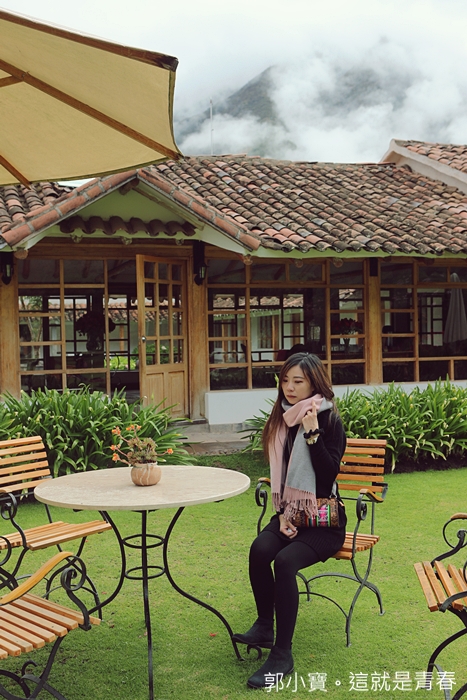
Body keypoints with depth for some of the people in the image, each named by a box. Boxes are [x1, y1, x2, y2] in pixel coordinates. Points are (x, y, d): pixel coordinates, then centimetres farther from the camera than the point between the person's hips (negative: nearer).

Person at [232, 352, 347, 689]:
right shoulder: (282, 420, 6)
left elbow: (328, 474, -19)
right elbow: (279, 475, 9)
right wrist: (283, 514, -3)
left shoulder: (329, 420, -9)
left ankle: (282, 655, -21)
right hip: (289, 513, 5)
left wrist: (312, 433, -24)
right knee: (259, 551, -25)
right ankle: (265, 627, -6)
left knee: (285, 561, -29)